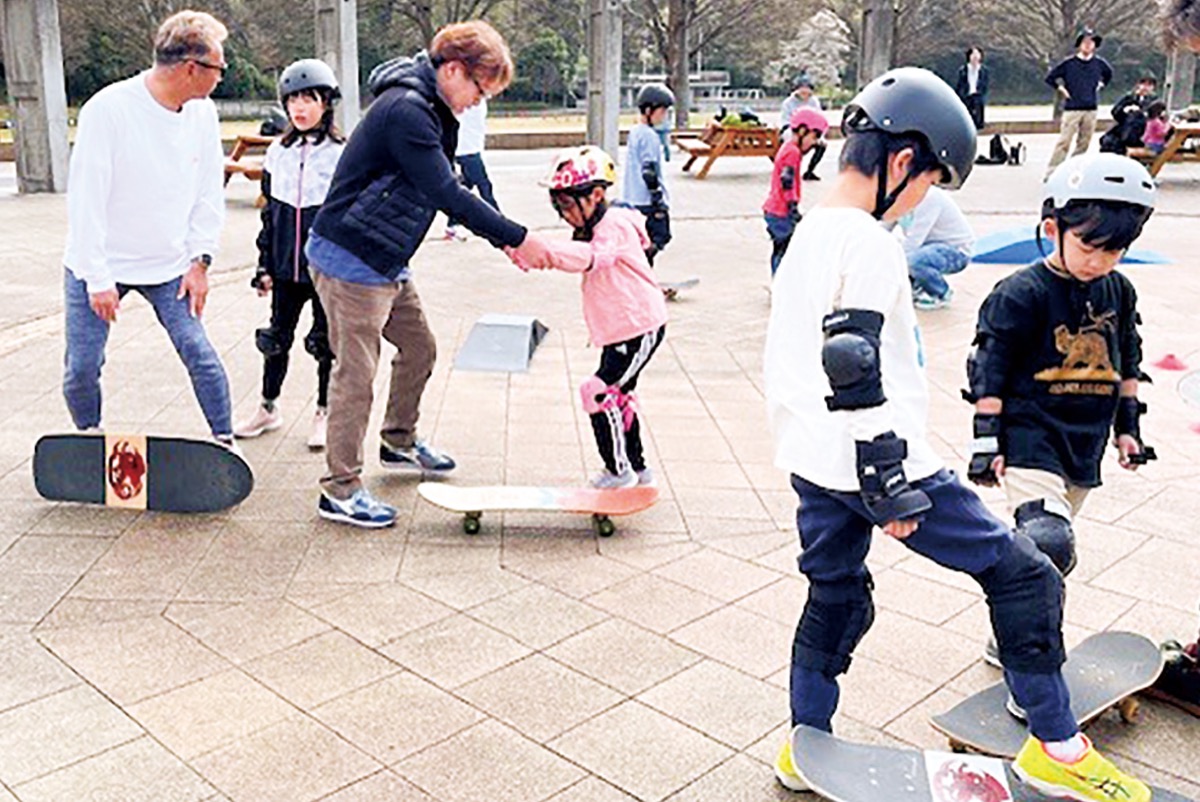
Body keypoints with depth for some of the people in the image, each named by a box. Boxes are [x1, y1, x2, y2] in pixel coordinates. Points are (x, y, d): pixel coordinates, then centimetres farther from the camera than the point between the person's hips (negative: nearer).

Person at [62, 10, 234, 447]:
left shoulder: (202, 114, -4)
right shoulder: (108, 109, -19)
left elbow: (209, 194, 5)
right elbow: (85, 200, -17)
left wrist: (200, 260, -1)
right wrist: (98, 279, -17)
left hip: (170, 265, 3)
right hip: (101, 264, -3)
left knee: (199, 352, -6)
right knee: (82, 366, 3)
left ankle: (226, 442, 9)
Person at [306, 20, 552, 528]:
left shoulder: (434, 111, 11)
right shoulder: (406, 110, -22)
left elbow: (447, 190, 13)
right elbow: (448, 195, -25)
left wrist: (503, 239, 5)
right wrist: (517, 237, -19)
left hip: (385, 262, 10)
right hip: (351, 261, -10)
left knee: (419, 348, 19)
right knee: (356, 373, -4)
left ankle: (399, 443, 39)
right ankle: (339, 490, 7)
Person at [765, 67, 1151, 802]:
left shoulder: (807, 238, 12)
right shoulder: (870, 245, -18)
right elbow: (857, 374, -25)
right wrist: (890, 486, -20)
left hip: (811, 462, 10)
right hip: (872, 461, -9)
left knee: (835, 597, 21)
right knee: (1022, 574, 4)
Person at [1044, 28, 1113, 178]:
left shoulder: (1099, 63, 7)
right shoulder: (1068, 63, -4)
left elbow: (1109, 74, 28)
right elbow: (1050, 78, 2)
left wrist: (1100, 85, 14)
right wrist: (1061, 89, -4)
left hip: (1091, 110, 4)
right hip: (1072, 109, -4)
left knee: (1084, 143, 6)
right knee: (1064, 142, -11)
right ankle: (1051, 172, -10)